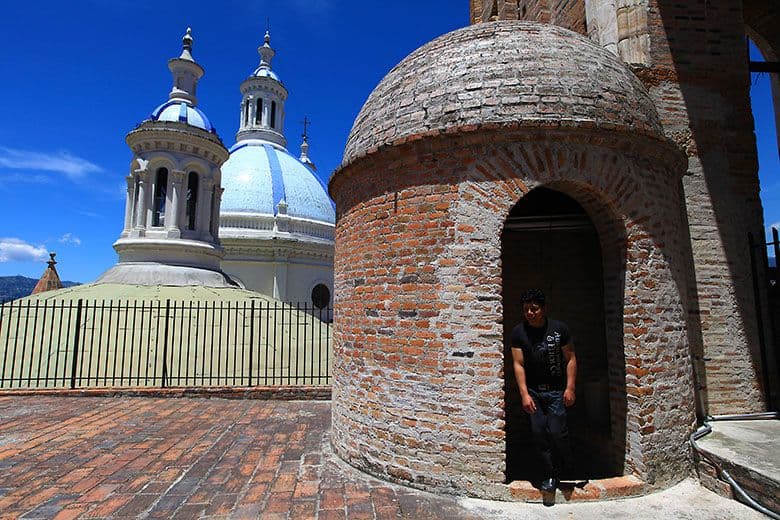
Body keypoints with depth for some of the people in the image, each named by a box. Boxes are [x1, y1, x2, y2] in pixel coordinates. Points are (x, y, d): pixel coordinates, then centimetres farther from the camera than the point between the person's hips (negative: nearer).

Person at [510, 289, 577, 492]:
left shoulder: (559, 328, -6)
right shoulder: (518, 332, -4)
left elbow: (571, 359, -1)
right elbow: (518, 364, -5)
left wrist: (570, 388, -8)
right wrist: (524, 394, -12)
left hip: (557, 391, -1)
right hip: (533, 391, 2)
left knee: (556, 431, -6)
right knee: (539, 433, 4)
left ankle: (565, 462, 27)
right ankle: (551, 474, 22)